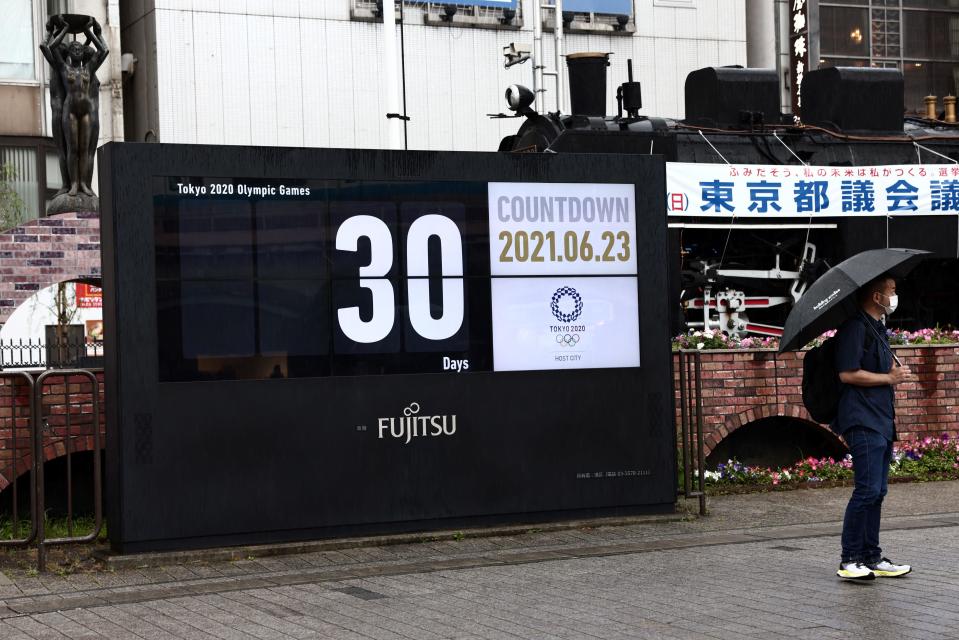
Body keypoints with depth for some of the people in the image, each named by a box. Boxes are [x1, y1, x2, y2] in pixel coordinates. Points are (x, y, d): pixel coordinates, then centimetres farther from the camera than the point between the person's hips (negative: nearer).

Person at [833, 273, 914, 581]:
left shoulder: (878, 329, 20)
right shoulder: (855, 327, -11)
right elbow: (848, 374, -19)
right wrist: (890, 377, -13)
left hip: (881, 422, 10)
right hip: (863, 423, -10)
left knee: (877, 492, 10)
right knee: (867, 490, -12)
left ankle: (872, 558, 15)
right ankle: (849, 561, -7)